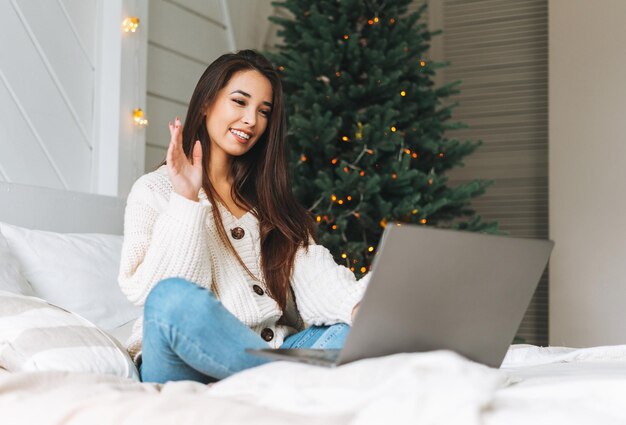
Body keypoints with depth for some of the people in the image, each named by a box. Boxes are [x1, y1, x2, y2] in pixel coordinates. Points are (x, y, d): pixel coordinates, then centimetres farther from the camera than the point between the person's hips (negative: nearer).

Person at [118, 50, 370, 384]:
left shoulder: (265, 196, 21)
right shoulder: (155, 190, 5)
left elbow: (312, 268, 2)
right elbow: (159, 294, -10)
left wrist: (356, 304, -18)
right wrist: (186, 202, -15)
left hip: (269, 354, 4)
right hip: (187, 365, -3)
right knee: (175, 298, -36)